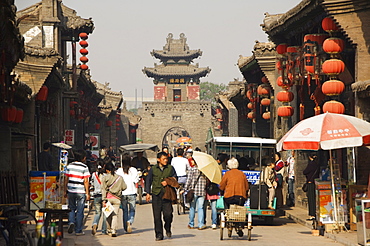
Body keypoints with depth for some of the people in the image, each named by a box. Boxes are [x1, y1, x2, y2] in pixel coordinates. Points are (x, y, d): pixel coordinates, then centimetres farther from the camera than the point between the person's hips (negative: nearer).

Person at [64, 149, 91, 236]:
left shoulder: (69, 166, 4)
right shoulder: (84, 168, -8)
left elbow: (66, 179, 7)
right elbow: (85, 181, -10)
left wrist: (65, 191, 15)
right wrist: (87, 193, -5)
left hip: (71, 191, 3)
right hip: (81, 192, -3)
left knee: (71, 208, 19)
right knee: (80, 211, 4)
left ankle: (71, 222, -7)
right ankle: (78, 231, 8)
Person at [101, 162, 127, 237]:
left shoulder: (105, 178, -1)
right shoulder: (119, 177, 4)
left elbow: (103, 189, -5)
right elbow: (124, 187, 10)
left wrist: (104, 200, -7)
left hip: (108, 197, -1)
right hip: (117, 198, 1)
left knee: (108, 215, 13)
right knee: (115, 215, -1)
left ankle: (109, 230, 20)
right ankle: (113, 230, -12)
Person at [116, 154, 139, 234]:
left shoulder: (119, 171, -2)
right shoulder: (133, 170, -4)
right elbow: (135, 181, -2)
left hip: (122, 193, 1)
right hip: (131, 192, -1)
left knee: (124, 210, 13)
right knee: (132, 210, 7)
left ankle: (126, 227, 14)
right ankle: (130, 221, -20)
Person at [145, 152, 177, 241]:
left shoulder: (170, 168, 9)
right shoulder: (153, 169, 8)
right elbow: (148, 181, 13)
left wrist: (167, 182, -4)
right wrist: (148, 193, 6)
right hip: (156, 194, 0)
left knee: (168, 213, -13)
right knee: (157, 215, -1)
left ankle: (168, 229, 15)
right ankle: (159, 234, 7)